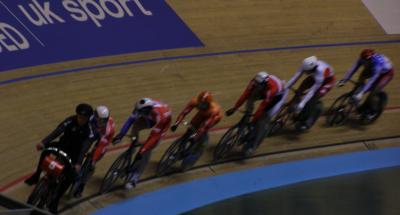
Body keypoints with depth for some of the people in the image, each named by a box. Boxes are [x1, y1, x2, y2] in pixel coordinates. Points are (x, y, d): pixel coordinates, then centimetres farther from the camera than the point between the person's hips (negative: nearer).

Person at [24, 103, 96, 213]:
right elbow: (57, 132, -32)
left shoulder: (90, 130, -22)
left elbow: (84, 148, -34)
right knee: (47, 148, -26)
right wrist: (43, 142, -46)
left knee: (71, 175, -23)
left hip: (74, 153, -2)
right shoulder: (71, 121, -18)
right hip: (63, 145, 2)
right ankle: (36, 176, -11)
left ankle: (55, 200, -8)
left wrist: (78, 163, -49)